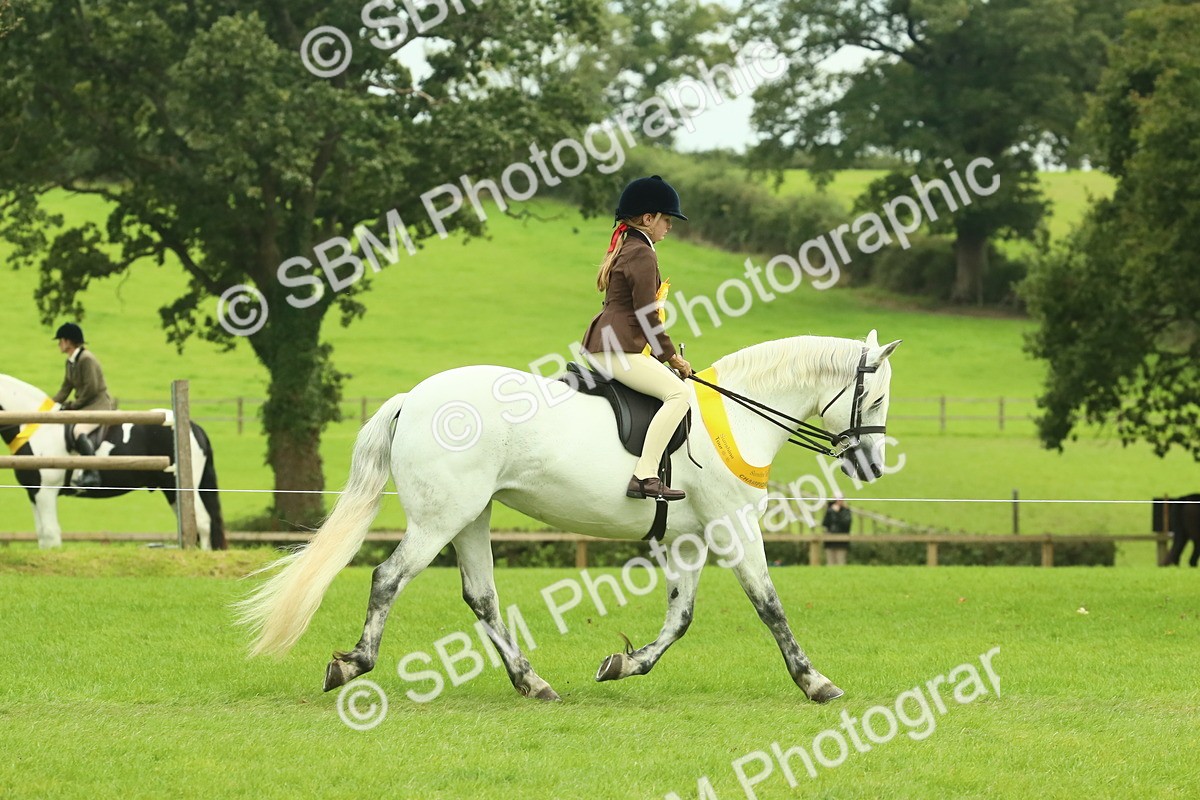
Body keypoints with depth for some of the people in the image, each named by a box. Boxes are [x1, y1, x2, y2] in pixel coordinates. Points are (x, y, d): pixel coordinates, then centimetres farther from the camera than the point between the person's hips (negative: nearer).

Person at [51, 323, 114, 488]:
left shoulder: (86, 359, -16)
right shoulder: (70, 361, 14)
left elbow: (91, 388, -20)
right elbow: (66, 388, 19)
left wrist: (73, 405, -13)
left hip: (99, 405, -11)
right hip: (84, 407, 11)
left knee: (79, 430, -35)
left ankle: (92, 474, -40)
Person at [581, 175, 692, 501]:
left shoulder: (624, 249, 22)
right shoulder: (642, 255, -11)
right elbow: (647, 315, -16)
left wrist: (666, 355, 21)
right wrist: (672, 356, -7)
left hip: (604, 346, 11)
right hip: (616, 349, -11)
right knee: (678, 392, -23)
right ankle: (644, 477, -33)